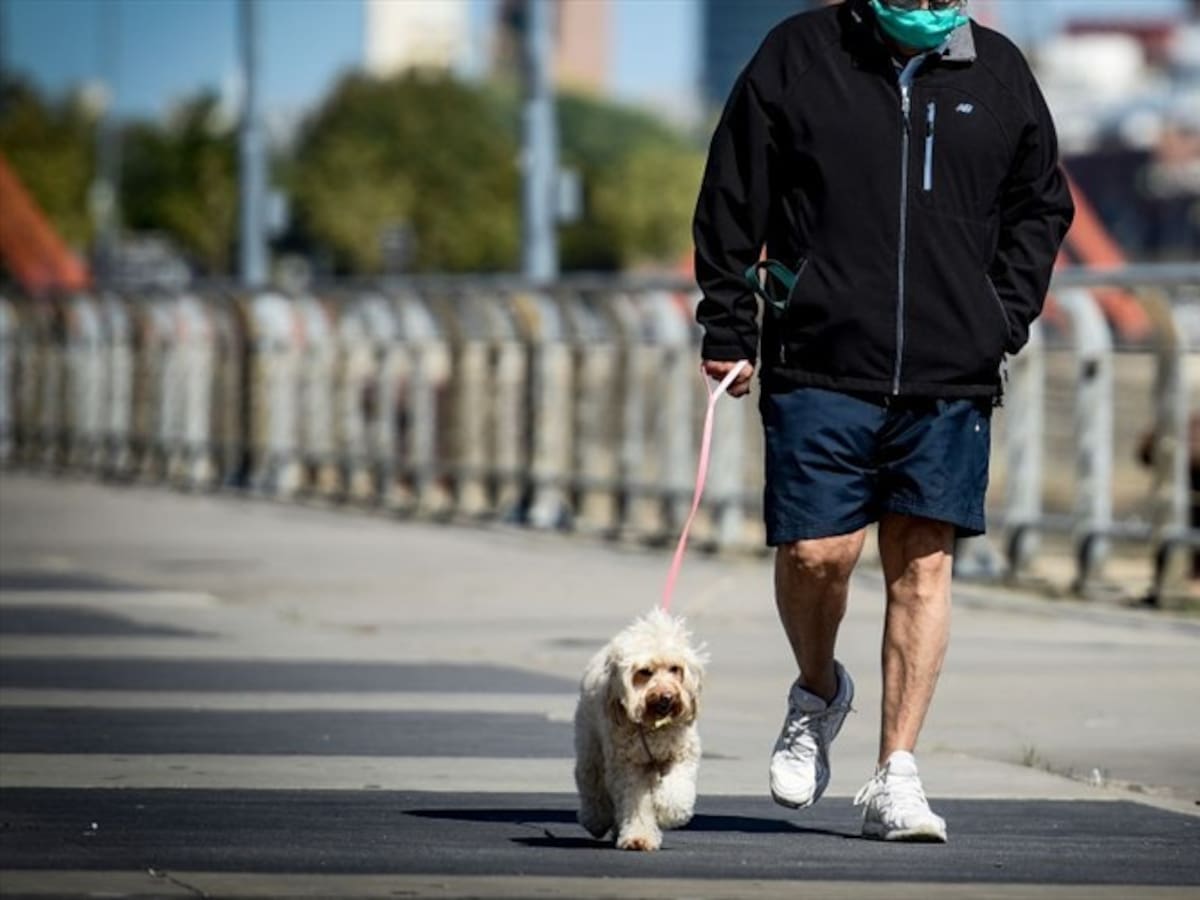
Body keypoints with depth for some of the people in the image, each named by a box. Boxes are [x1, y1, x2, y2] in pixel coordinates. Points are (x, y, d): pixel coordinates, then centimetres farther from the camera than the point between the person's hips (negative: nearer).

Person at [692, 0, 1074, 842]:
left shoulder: (999, 72, 8)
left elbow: (1042, 205, 19)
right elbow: (731, 202, 5)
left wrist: (1005, 318, 8)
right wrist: (728, 330, 2)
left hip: (951, 376, 2)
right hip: (821, 368, -2)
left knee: (924, 564, 0)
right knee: (815, 554, -6)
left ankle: (896, 777, 5)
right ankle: (818, 693, 26)